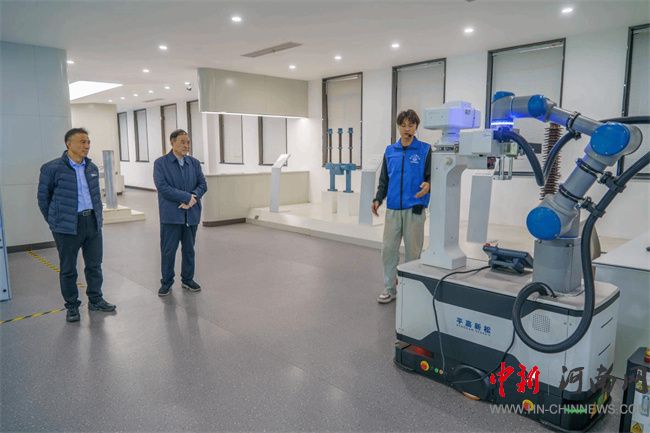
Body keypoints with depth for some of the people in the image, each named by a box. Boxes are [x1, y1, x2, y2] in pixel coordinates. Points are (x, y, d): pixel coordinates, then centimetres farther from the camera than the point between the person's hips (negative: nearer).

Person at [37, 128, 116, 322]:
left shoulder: (92, 168, 7)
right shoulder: (52, 168, -9)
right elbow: (43, 198, -1)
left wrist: (97, 216, 13)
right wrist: (55, 221, 3)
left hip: (93, 222, 5)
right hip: (67, 226, -5)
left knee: (94, 264, 13)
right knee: (68, 269, 8)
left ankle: (96, 300, 28)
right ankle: (72, 306, 22)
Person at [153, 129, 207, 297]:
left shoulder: (194, 163, 9)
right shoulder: (161, 163, -3)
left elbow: (202, 185, 5)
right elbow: (162, 187, -14)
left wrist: (193, 198, -14)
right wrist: (187, 197, -16)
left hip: (191, 213, 4)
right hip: (171, 214, -3)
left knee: (189, 249, 12)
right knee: (168, 250, 3)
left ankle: (187, 279, 26)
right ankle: (166, 283, 17)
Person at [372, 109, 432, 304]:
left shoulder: (425, 150, -1)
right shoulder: (390, 151, 10)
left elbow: (431, 177, -3)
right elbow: (384, 180, 13)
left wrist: (428, 185, -25)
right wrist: (378, 199, 0)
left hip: (414, 209, -3)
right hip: (392, 209, 3)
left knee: (413, 251, 4)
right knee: (388, 249, 5)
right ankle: (389, 288, 19)